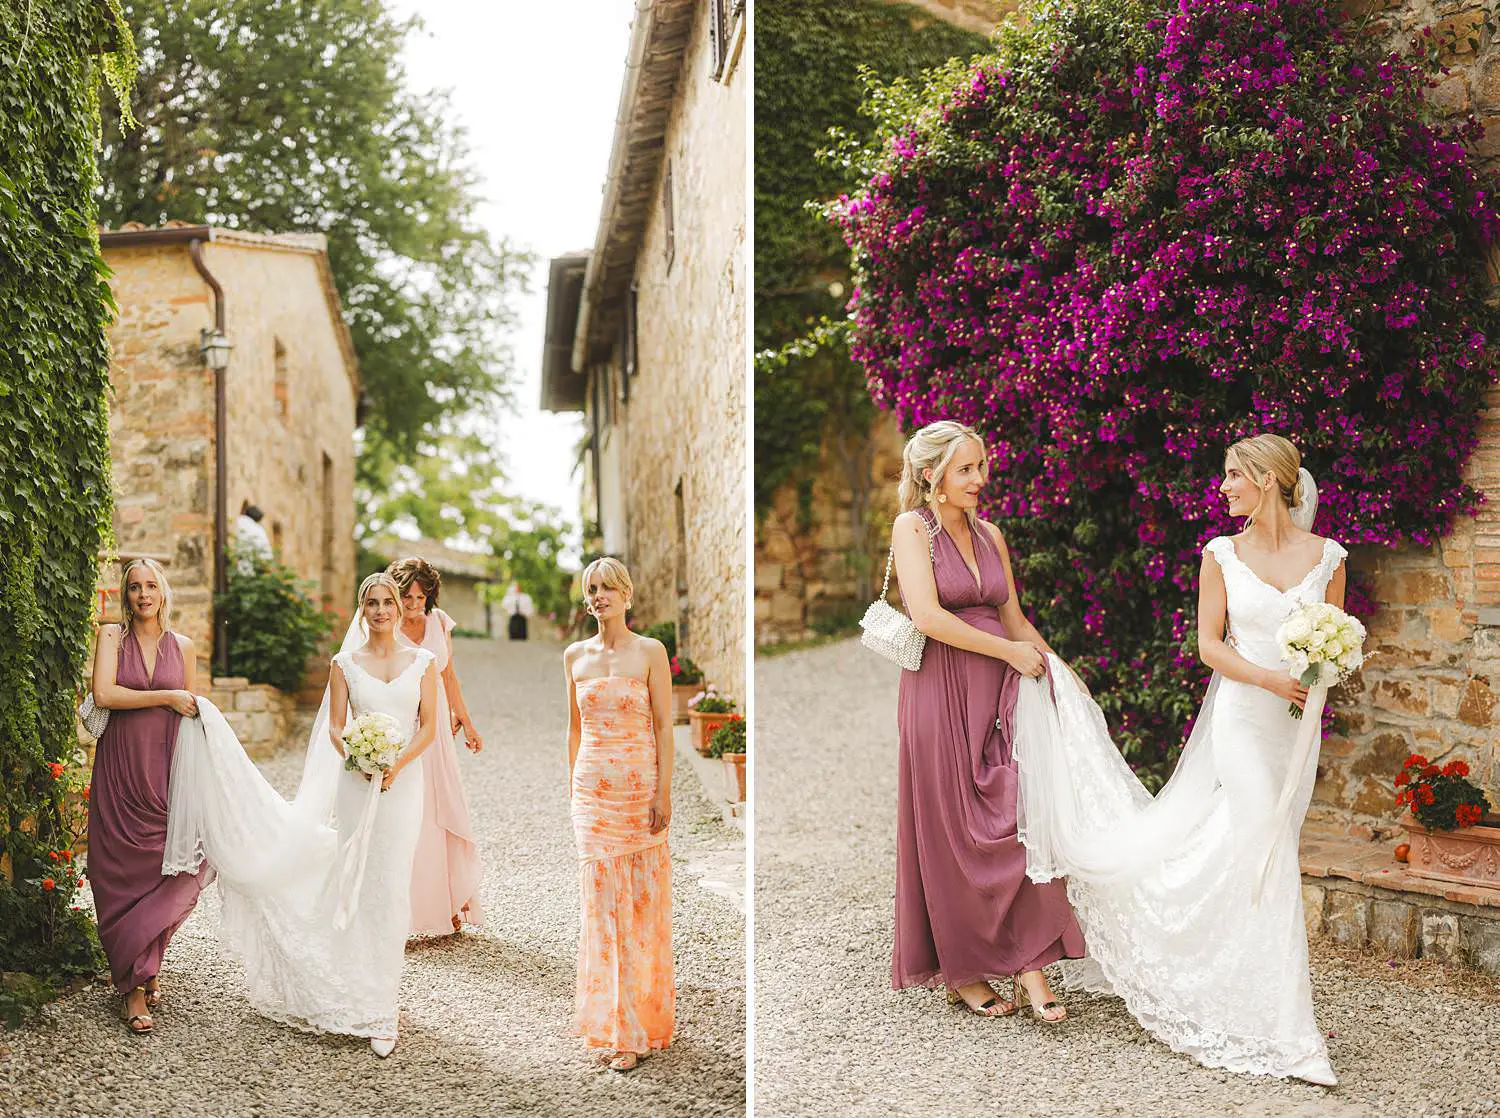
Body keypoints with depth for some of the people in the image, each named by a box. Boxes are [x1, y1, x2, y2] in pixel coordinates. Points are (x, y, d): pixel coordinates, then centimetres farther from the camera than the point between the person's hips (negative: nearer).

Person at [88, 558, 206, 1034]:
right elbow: (104, 694, -14)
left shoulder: (183, 647, 9)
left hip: (167, 772, 2)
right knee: (122, 873, -1)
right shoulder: (113, 637, 2)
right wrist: (167, 697, -11)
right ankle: (137, 983, 9)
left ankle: (138, 967, 17)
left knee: (173, 872, -4)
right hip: (120, 771, -2)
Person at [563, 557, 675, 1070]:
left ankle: (641, 1021, 15)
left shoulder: (650, 652, -3)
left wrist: (663, 793, -10)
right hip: (592, 789, 3)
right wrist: (573, 786, 11)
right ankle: (617, 1025, 13)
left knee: (643, 903, 3)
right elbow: (575, 727, 14)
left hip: (640, 786, -3)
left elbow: (664, 726, -5)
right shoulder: (575, 656, 7)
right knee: (601, 902, 3)